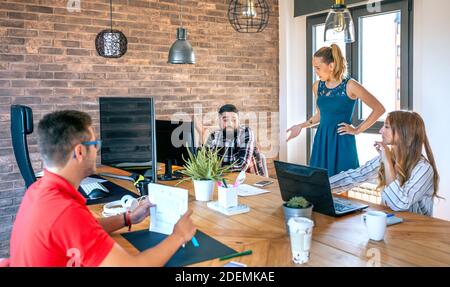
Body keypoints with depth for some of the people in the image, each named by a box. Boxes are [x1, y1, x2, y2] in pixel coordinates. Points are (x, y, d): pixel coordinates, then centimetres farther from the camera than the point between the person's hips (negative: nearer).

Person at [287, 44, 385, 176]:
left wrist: (357, 130, -6)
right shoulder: (317, 86, 7)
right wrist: (301, 126, 12)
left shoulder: (349, 86, -10)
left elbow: (379, 109, -7)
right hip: (321, 141, 5)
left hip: (342, 142, -5)